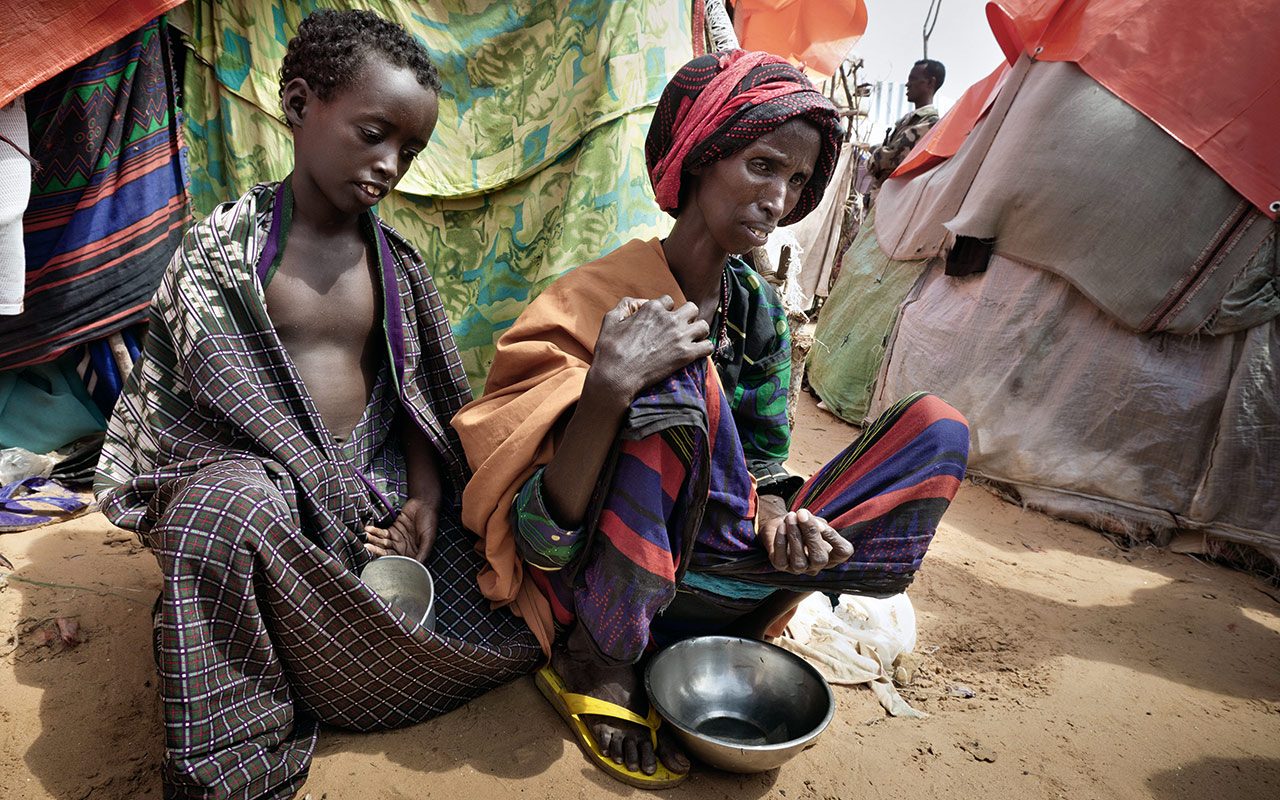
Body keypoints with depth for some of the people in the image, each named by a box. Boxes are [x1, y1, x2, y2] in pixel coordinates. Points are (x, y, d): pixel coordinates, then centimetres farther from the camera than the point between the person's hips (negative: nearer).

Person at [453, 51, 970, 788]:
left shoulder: (760, 312, 1)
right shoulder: (594, 301, -16)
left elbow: (759, 465, 7)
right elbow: (545, 542, -21)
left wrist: (776, 521, -16)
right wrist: (608, 389, -38)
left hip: (698, 564, 6)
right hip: (597, 582, -5)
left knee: (937, 433, -3)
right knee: (674, 377, -32)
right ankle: (598, 660, -13)